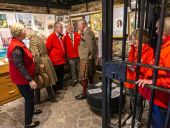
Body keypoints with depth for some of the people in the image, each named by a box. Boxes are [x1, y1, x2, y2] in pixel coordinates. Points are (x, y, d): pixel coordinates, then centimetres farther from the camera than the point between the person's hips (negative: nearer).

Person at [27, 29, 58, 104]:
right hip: (46, 60, 8)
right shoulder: (40, 39, 12)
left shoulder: (32, 40, -13)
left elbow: (36, 54, -22)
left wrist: (40, 64, -21)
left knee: (37, 81, 8)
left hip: (39, 62, -8)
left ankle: (37, 100, 24)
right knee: (47, 80, 17)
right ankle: (52, 97, 28)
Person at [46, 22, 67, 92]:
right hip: (55, 61, -7)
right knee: (56, 75, 6)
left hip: (61, 60, 8)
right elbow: (47, 49, -12)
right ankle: (55, 89, 22)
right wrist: (51, 57, -3)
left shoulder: (61, 36, 10)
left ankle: (61, 86, 34)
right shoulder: (51, 37, -16)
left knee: (61, 74, 17)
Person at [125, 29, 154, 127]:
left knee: (138, 102, 14)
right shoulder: (133, 49, 5)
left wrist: (137, 67, -26)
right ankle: (133, 116, 46)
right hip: (130, 80, 6)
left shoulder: (149, 51, -16)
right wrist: (128, 65, 0)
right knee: (133, 100, 23)